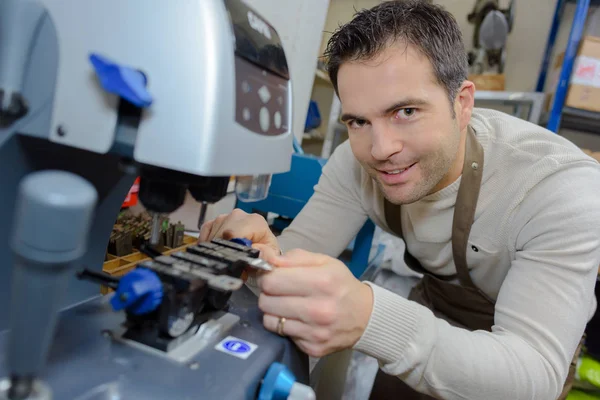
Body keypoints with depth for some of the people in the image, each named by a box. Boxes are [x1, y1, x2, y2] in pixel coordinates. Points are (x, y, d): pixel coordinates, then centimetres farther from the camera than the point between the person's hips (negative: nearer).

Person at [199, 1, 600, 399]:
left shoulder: (561, 186, -34)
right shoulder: (357, 162, -21)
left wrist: (370, 317, -58)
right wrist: (264, 258, -44)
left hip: (536, 340, -2)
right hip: (434, 314, 3)